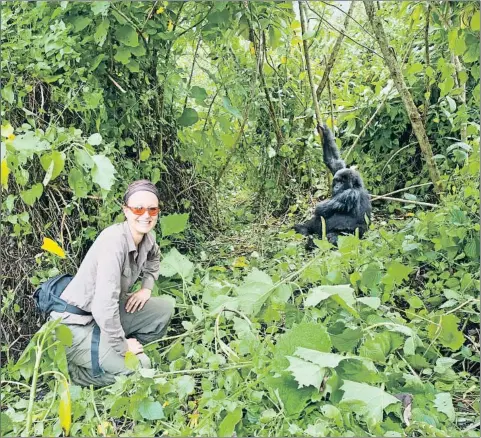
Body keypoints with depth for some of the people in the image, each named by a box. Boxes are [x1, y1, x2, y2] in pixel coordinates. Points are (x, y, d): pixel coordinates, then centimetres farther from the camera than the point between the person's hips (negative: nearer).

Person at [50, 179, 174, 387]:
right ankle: (67, 371, 1)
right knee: (138, 367, -20)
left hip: (109, 314, 9)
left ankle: (104, 353, 11)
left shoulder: (146, 237, -2)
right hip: (75, 325, -9)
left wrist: (146, 287, 7)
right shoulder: (114, 241, -28)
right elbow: (104, 305, -33)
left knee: (165, 308, 1)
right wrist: (121, 345, -21)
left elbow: (154, 258, 25)